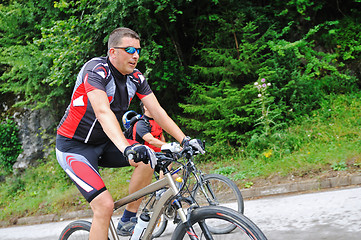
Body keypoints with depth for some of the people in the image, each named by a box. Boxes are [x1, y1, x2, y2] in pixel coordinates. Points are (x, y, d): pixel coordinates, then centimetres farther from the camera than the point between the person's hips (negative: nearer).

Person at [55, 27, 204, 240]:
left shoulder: (136, 78, -3)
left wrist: (184, 139, -15)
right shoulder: (95, 70, -25)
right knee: (105, 205, -20)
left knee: (147, 157, -15)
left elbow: (157, 111, -4)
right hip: (74, 147, -7)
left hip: (103, 143, 7)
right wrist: (127, 148, -54)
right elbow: (103, 113, -40)